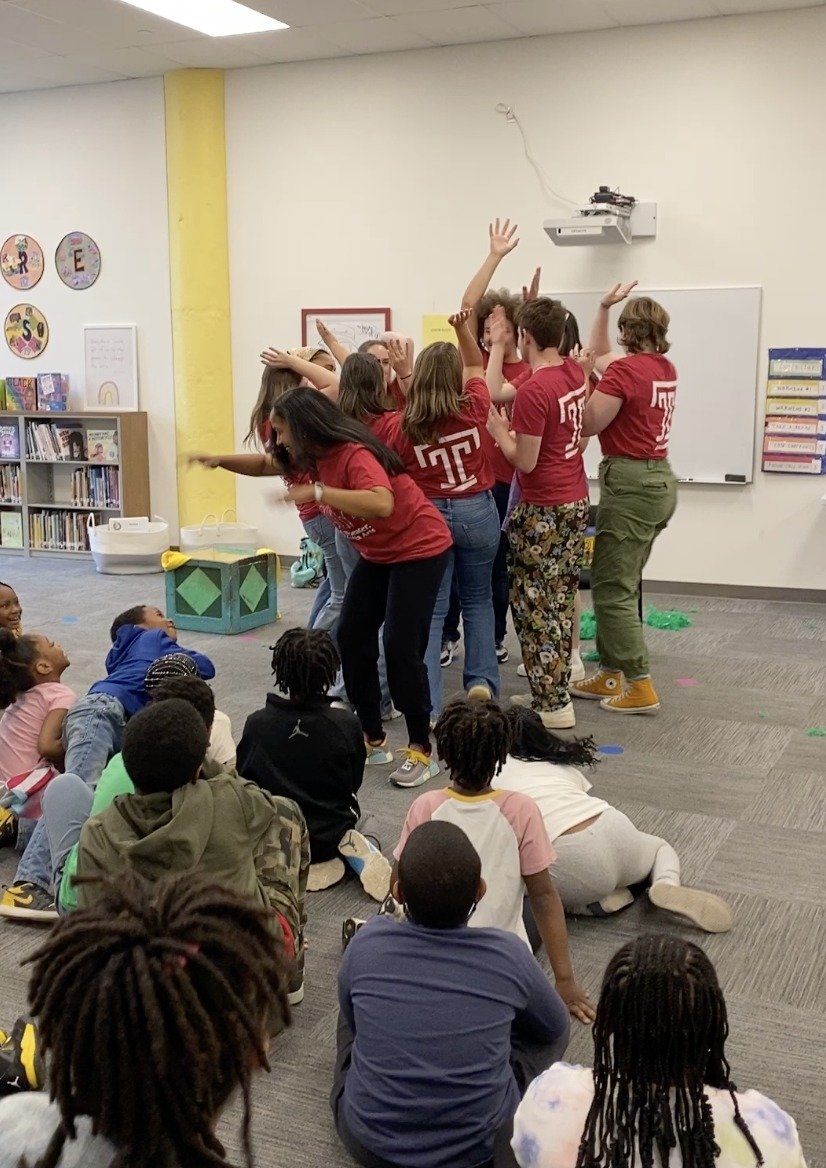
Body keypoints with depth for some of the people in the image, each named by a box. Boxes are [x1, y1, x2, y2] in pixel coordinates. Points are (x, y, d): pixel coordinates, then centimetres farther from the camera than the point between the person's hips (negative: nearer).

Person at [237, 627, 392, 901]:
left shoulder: (256, 724, -18)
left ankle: (310, 866, 3)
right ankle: (361, 852, 0)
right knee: (366, 820, 36)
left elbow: (242, 779, -3)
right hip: (331, 835, 1)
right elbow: (354, 783, -2)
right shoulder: (347, 724, -18)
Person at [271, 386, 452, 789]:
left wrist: (319, 492, -47)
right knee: (352, 636, 4)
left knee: (401, 646, -14)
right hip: (377, 553, 10)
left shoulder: (355, 454, -30)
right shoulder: (313, 457, -2)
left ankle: (421, 749, -2)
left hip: (420, 548, -10)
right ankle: (371, 736, 15)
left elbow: (382, 503, -47)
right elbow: (270, 465, 19)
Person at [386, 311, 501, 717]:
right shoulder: (474, 409, -7)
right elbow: (476, 368, 13)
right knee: (477, 599, 20)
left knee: (431, 610, 3)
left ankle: (427, 705, 0)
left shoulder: (402, 426, -11)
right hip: (477, 512, 1)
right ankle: (481, 681, 14)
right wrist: (463, 329, 5)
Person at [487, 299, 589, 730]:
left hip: (542, 511, -8)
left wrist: (499, 431, -3)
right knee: (560, 601, 15)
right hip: (576, 501, 9)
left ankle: (552, 704, 4)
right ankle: (554, 690, 25)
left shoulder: (532, 392, -21)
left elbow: (525, 461, -19)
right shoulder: (574, 373, 3)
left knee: (536, 606, 1)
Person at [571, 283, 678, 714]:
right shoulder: (666, 368, 11)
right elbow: (599, 355, 23)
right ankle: (610, 674, 20)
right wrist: (604, 307, 18)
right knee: (621, 584, 15)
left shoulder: (624, 370, -15)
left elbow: (586, 425, -12)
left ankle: (640, 688, -2)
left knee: (612, 590, -3)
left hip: (630, 484, -9)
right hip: (659, 480, 9)